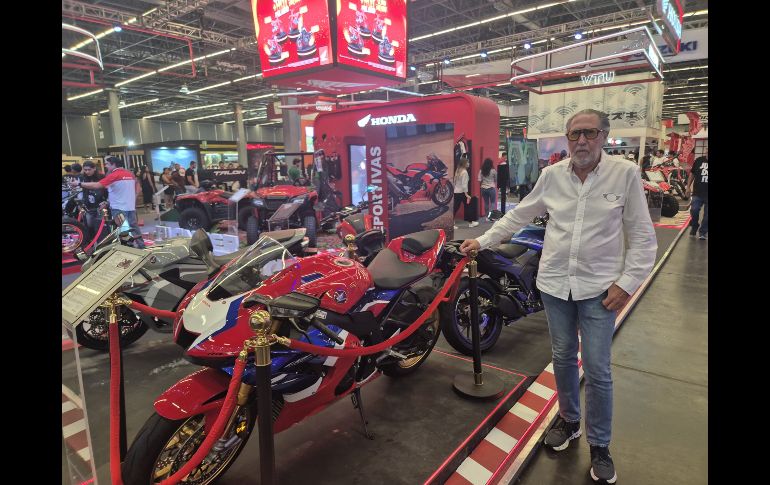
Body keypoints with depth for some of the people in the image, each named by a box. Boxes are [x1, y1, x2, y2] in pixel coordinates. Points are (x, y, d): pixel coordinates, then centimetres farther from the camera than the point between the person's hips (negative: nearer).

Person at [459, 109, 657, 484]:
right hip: (555, 283, 3)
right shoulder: (552, 175, 0)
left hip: (599, 287, -2)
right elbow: (518, 216, 9)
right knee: (563, 358, 16)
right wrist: (482, 241, 8)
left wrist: (627, 282, -10)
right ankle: (569, 420, 39)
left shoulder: (625, 174, -7)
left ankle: (599, 446, 24)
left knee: (597, 370, 3)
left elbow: (642, 237, -4)